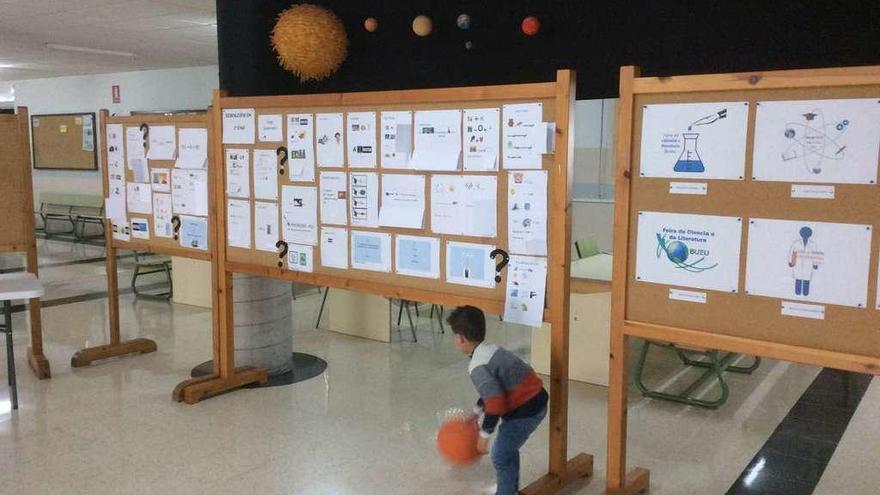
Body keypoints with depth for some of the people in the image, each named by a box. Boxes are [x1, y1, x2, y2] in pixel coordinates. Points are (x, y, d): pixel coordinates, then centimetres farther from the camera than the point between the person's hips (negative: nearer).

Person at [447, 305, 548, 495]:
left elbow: (495, 404, -24)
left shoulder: (477, 367, -21)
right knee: (508, 449, 25)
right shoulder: (491, 350, 8)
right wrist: (476, 411, 34)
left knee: (500, 456, 5)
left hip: (524, 411, -10)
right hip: (536, 401, 10)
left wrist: (484, 435, -11)